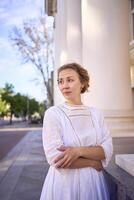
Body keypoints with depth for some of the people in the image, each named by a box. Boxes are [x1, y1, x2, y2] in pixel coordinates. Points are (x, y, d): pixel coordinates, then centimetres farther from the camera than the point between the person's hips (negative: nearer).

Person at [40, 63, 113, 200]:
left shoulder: (96, 113, -2)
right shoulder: (53, 113, -13)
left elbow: (107, 151, -6)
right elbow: (55, 159, -19)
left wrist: (78, 151, -22)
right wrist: (94, 162, -12)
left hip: (94, 182, 4)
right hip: (64, 183, -3)